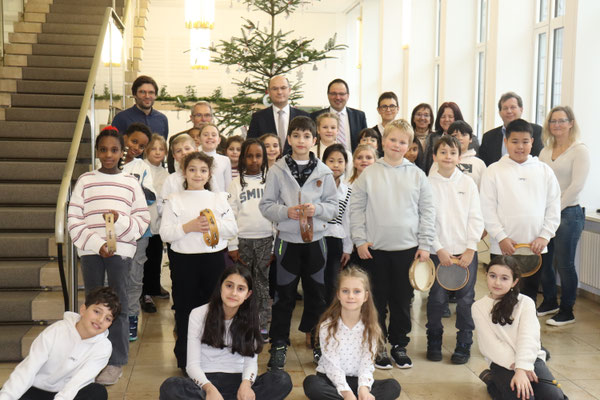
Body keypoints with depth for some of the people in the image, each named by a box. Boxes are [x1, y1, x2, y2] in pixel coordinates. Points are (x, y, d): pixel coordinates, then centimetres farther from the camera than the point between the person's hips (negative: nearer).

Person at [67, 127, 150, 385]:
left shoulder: (131, 182, 6)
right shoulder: (85, 181, 6)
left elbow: (143, 220, 3)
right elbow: (74, 221, 0)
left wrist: (120, 221, -15)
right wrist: (97, 244, -11)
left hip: (121, 250, -1)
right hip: (90, 250, 1)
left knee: (118, 305, -1)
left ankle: (116, 361, 9)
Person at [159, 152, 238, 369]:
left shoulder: (219, 198, 10)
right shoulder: (174, 200, 4)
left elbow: (232, 228, 4)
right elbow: (165, 233, -3)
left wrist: (214, 224, -14)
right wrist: (188, 227, -17)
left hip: (214, 259, 1)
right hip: (184, 260, -1)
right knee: (185, 309, 6)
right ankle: (185, 357, 20)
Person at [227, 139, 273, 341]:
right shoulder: (237, 183, 4)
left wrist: (276, 245, -1)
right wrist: (232, 245, -3)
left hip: (265, 240, 0)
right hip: (243, 240, 0)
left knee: (263, 282, 6)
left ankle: (261, 323, 15)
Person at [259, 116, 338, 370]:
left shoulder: (323, 171, 2)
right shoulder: (278, 170, -1)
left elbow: (334, 205, 4)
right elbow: (266, 205, -2)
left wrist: (316, 209, -15)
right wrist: (286, 212, -19)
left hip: (315, 239, 2)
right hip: (287, 239, -1)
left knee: (316, 293, 11)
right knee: (284, 295, 6)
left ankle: (318, 341, 28)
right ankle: (278, 344, 18)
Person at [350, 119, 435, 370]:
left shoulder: (417, 175, 3)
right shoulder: (368, 174, 1)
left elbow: (427, 211, 4)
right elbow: (356, 208, 2)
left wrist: (425, 244, 0)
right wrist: (359, 240, -4)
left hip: (408, 248, 1)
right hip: (375, 248, -1)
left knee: (403, 301, 10)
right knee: (377, 301, 8)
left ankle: (399, 344, 25)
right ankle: (378, 346, 21)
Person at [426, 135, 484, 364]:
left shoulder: (468, 184, 5)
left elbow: (476, 218, 4)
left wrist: (471, 249, -5)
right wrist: (440, 250, -9)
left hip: (466, 252, 1)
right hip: (439, 252, -1)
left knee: (465, 300, 3)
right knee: (437, 299, 2)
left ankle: (464, 345, 18)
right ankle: (434, 344, 20)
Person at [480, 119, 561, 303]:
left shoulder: (544, 170, 7)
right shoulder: (494, 171, -1)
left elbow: (554, 206, 6)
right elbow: (487, 208, -4)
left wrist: (545, 236, -4)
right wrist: (501, 238, -11)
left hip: (535, 248, 2)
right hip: (502, 248, -2)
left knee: (530, 296, 13)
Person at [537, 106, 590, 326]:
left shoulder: (580, 150, -7)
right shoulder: (545, 151, 12)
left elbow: (576, 185, -13)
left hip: (568, 214, -6)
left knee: (564, 264, 0)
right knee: (543, 262, 12)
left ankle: (567, 312, 14)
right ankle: (549, 302, 31)